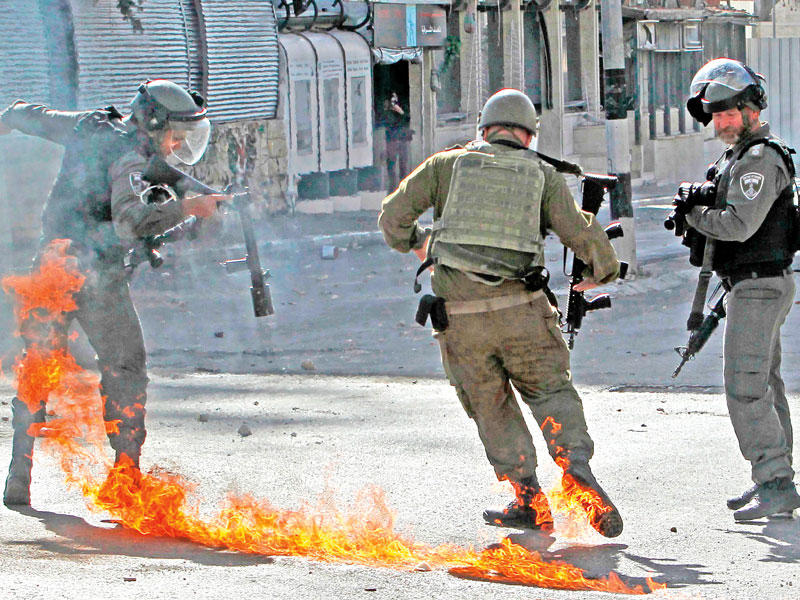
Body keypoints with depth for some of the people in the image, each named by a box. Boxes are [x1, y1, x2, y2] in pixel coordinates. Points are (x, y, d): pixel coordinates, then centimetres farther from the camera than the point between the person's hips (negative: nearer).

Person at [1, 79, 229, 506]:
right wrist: (185, 207, -29)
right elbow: (129, 218, -26)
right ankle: (126, 471, -3)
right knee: (124, 369, 3)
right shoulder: (129, 152, -10)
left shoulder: (89, 126, 13)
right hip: (95, 274, -7)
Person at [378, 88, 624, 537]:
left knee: (492, 407, 17)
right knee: (551, 391, 13)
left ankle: (531, 501, 14)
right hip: (520, 311, -1)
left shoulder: (448, 164, 10)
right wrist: (604, 269, 22)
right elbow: (582, 232, 2)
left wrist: (413, 242, 32)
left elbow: (393, 215, 11)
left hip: (459, 319, 1)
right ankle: (575, 460, -14)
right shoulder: (543, 175, 9)